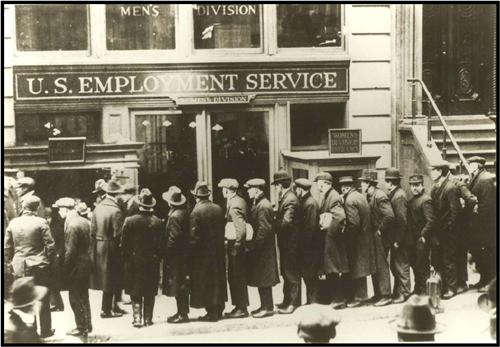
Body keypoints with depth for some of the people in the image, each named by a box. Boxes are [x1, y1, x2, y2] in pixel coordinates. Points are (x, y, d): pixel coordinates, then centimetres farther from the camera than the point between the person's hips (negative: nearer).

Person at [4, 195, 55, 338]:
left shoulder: (13, 223, 0)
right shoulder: (41, 222, -11)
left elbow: (6, 247, 4)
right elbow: (50, 245, -10)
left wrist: (9, 262, 16)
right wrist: (48, 260, 5)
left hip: (20, 267, 3)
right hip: (39, 266, -3)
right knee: (43, 299, 9)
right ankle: (45, 330, 17)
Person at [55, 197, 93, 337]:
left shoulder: (72, 224, -20)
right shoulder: (84, 221, 7)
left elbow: (70, 250, -20)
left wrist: (65, 268, -13)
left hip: (76, 266, -9)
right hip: (86, 262, 9)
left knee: (76, 299, 3)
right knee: (83, 297, 19)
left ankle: (81, 328, 11)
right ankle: (87, 325, 28)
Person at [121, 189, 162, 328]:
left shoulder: (129, 221, -11)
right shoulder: (158, 222, -10)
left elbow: (124, 242, -6)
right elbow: (161, 243, -6)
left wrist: (127, 258, 6)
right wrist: (157, 257, 7)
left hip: (134, 260, -1)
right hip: (152, 261, 1)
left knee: (135, 292, 9)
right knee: (150, 293, 10)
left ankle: (137, 318, 3)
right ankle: (148, 319, 13)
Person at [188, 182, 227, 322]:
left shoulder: (197, 212, -16)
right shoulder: (219, 209, 3)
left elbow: (194, 237, -17)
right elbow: (222, 230, 7)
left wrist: (190, 255, -10)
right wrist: (219, 244, 16)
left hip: (203, 252, -6)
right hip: (218, 251, 6)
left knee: (205, 282, 2)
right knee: (218, 279, 15)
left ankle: (212, 313, 4)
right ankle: (218, 309, 23)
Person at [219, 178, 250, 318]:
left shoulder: (234, 205, -20)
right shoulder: (239, 201, 10)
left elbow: (241, 229, -28)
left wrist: (236, 246, -21)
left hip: (236, 248, -10)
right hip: (236, 247, 10)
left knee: (238, 279, 0)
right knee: (234, 278, 16)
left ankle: (242, 308, 9)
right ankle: (239, 306, 24)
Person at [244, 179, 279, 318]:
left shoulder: (263, 206, -18)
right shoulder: (258, 204, 13)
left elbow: (264, 229, -22)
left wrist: (254, 246, -20)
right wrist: (252, 245, 13)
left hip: (263, 249, -10)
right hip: (260, 249, 10)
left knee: (263, 279, -3)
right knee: (261, 279, 14)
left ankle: (268, 308, 4)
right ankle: (265, 305, 22)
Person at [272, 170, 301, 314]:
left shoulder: (290, 200, -20)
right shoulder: (285, 198, 11)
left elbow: (286, 222, -27)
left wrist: (273, 224, -15)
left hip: (290, 243, -10)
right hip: (286, 242, 10)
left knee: (292, 274, -2)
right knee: (286, 273, 18)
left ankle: (294, 303, 6)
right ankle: (287, 300, 28)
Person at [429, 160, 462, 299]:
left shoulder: (451, 188, -14)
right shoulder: (435, 188, 10)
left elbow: (456, 210, -17)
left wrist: (448, 227, -16)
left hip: (447, 232, -8)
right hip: (437, 231, 8)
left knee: (448, 261, 1)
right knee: (437, 260, 12)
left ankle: (451, 288, 11)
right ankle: (440, 286, 23)